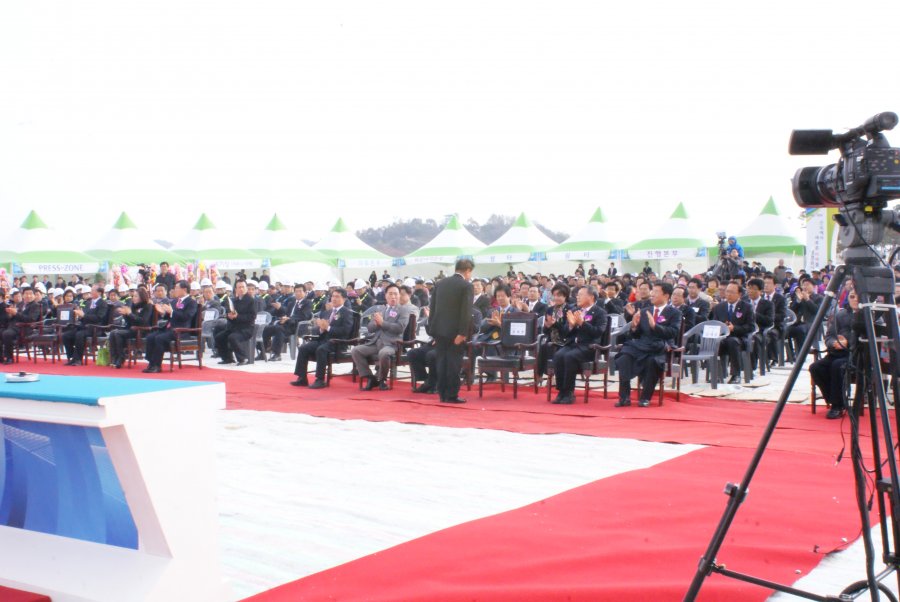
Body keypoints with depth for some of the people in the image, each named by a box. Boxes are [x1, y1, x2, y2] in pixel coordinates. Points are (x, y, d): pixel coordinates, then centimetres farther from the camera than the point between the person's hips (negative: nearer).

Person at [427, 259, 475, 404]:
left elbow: (432, 307, 11)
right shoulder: (466, 286, -7)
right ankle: (451, 395, 0)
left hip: (439, 329, 5)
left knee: (441, 361, 9)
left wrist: (432, 329, 15)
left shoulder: (440, 283, 10)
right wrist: (462, 333, -15)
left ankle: (442, 393, 13)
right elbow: (466, 312, -15)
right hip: (455, 331, -5)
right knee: (453, 363, -1)